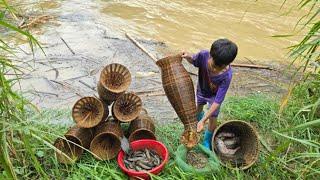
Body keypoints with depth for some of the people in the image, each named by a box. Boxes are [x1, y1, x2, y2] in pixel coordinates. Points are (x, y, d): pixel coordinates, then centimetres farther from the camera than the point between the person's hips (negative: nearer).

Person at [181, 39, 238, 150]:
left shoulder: (226, 76, -43)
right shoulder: (204, 55, -38)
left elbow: (217, 101, -39)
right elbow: (194, 61, -11)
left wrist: (203, 121, -42)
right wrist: (188, 57, -36)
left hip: (214, 95, -3)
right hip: (201, 90, 3)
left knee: (212, 119, 6)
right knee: (198, 109, 27)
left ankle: (207, 141, 36)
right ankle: (200, 118, 63)